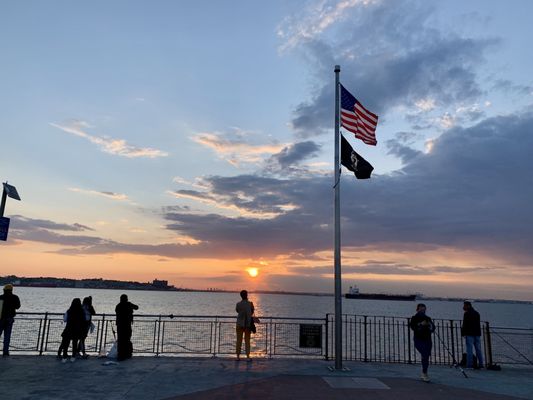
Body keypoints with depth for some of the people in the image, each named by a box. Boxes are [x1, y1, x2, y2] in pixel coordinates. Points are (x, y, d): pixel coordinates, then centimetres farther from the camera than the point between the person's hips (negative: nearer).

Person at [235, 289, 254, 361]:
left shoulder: (238, 304, -7)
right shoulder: (250, 304, -6)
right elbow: (252, 313, 6)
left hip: (240, 324, 0)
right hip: (248, 324, 0)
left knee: (239, 340, 8)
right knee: (247, 340, 6)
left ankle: (238, 356, 12)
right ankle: (248, 356, 5)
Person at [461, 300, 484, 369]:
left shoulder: (467, 314, -10)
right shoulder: (476, 313, 14)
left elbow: (465, 325, -14)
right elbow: (478, 324, 17)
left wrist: (463, 333, -8)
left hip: (469, 334, -7)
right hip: (477, 333, 7)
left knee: (469, 349, -5)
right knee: (478, 349, 10)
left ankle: (469, 365, -6)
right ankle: (480, 364, 11)